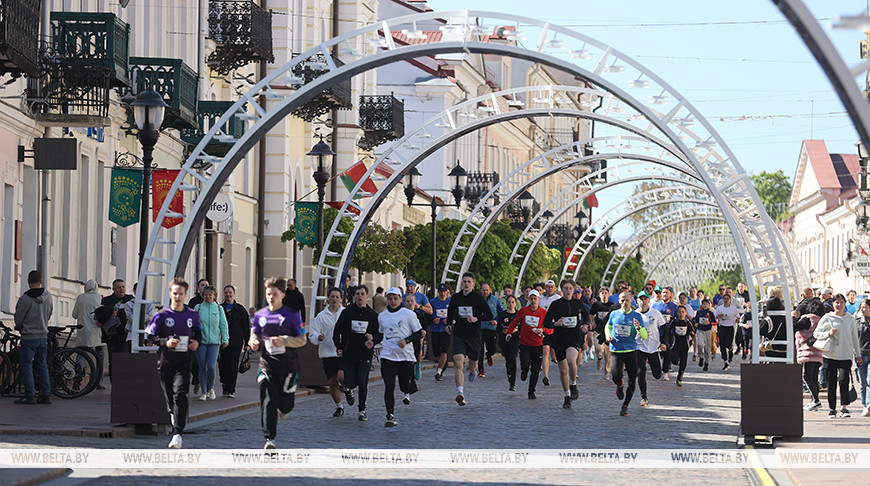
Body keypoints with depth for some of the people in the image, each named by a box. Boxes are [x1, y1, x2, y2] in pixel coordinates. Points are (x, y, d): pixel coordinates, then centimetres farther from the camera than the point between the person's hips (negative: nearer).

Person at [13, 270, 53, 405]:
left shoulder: (25, 299, -16)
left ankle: (29, 395, -5)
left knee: (27, 365, 0)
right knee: (42, 365, 11)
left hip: (29, 337, -6)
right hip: (43, 336, 6)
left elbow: (18, 319, -7)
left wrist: (19, 328, 14)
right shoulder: (48, 296, 1)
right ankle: (46, 395, 11)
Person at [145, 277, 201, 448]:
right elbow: (150, 336, 0)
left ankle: (178, 434, -23)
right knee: (169, 397, 8)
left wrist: (197, 342, 2)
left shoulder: (192, 315, 6)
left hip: (184, 361, -1)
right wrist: (166, 342, -15)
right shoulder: (162, 316, -1)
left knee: (180, 395, -17)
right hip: (166, 361, 1)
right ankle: (174, 418, 37)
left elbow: (198, 331, 23)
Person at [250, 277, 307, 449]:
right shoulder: (260, 315, 7)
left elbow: (302, 340, -3)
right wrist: (253, 342, -7)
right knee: (267, 402, -12)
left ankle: (283, 409, 43)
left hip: (288, 364, -2)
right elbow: (254, 335, 17)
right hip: (267, 363, 2)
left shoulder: (292, 314, -3)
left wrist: (284, 341, -19)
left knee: (285, 403, 4)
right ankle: (270, 438, -10)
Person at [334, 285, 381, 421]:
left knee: (362, 380, -14)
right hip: (348, 354, 0)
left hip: (365, 355, 0)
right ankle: (348, 389, 36)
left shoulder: (372, 315, 5)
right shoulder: (347, 312, 2)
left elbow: (380, 334, 10)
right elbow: (337, 331, 7)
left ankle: (362, 410, 1)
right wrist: (338, 347, -4)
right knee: (350, 382, -4)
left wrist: (373, 339, -12)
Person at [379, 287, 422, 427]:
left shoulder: (409, 314, -2)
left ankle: (407, 393, 46)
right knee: (389, 386, -11)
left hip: (406, 356, -2)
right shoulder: (382, 316, 11)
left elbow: (419, 334, -1)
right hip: (387, 356, 2)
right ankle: (390, 416, -11)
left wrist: (406, 340, -16)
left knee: (406, 385, 7)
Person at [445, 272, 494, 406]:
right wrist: (449, 324, 14)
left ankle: (473, 370, 52)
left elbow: (489, 315, -3)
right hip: (459, 335, 1)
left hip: (474, 336, -1)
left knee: (473, 364, 12)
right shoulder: (455, 297, 4)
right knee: (458, 363, -17)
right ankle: (460, 393, -22)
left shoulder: (478, 298, -4)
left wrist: (476, 318, -18)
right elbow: (450, 311, 25)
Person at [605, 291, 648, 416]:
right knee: (615, 375, -24)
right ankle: (619, 386, 14)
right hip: (615, 351, 0)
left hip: (631, 351, 0)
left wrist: (639, 328, -20)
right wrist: (608, 335, 3)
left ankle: (625, 406, 20)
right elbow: (608, 327, 25)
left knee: (632, 381, -1)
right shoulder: (614, 314, 6)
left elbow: (645, 336, 0)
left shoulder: (636, 316, 1)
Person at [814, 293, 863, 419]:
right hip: (830, 355, 0)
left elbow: (854, 338, 17)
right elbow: (816, 333, 5)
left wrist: (858, 355, 16)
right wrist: (829, 334, -11)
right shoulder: (827, 318, 4)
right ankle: (832, 409, 13)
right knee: (831, 382, 4)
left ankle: (843, 408, -15)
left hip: (846, 355, 0)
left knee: (844, 380, -16)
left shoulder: (850, 319, 10)